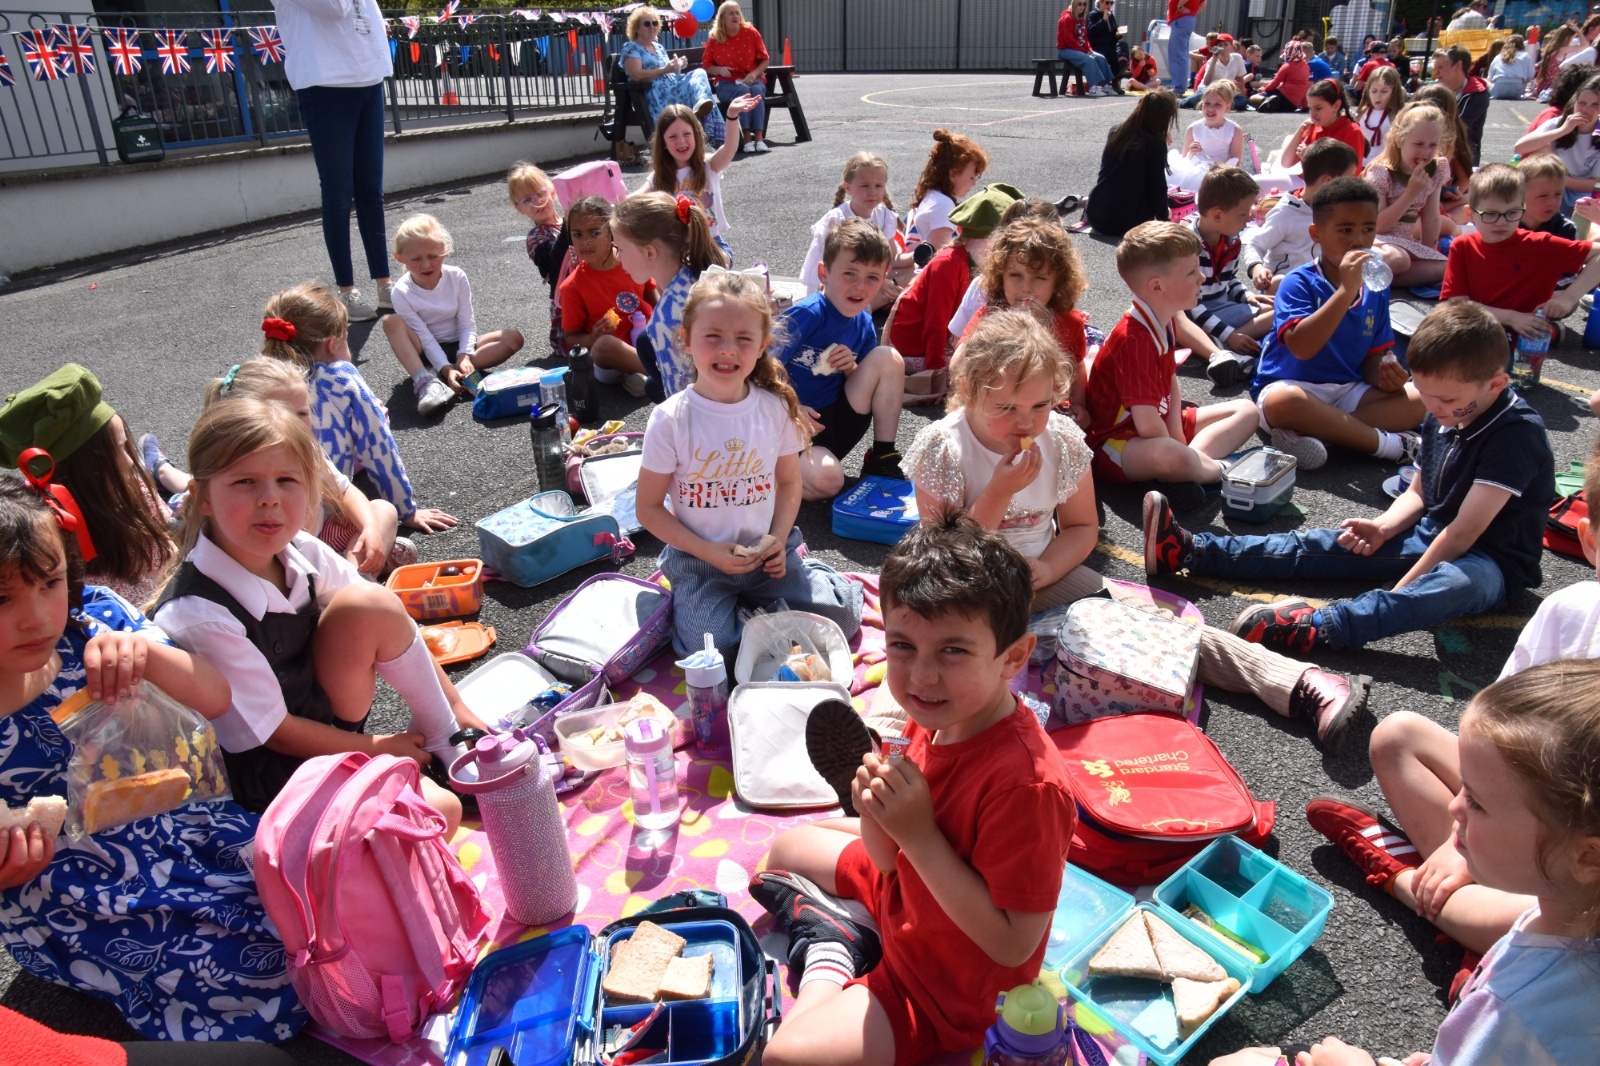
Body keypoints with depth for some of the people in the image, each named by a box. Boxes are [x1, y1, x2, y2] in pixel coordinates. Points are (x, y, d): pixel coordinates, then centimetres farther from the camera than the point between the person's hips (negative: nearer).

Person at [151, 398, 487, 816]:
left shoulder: (300, 553, -10)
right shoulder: (198, 616, -28)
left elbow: (388, 623, 1)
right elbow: (272, 732, -18)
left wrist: (455, 707, 1)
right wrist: (377, 748, -9)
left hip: (327, 715, 7)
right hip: (267, 776, -7)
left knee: (369, 604, -20)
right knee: (440, 811, -27)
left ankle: (443, 743, -3)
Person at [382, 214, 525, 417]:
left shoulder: (457, 277, -11)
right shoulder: (402, 292, -16)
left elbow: (467, 324, -10)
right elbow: (425, 337, -20)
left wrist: (464, 356, -26)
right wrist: (446, 368, -32)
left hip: (459, 346, 2)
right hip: (428, 353, -2)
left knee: (514, 338, -21)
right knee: (391, 322, -28)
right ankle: (425, 382, -43)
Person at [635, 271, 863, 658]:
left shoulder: (776, 407, -5)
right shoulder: (671, 419, -13)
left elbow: (789, 480, 8)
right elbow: (649, 508, -8)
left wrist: (779, 540, -9)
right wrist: (709, 552, -17)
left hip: (766, 551, 3)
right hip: (699, 557, -2)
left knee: (840, 619, -10)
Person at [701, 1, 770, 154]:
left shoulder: (751, 32, 4)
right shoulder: (714, 38, 3)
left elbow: (765, 59, 7)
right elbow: (706, 66, 9)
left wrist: (754, 73, -12)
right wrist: (719, 69, -13)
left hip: (752, 80, 1)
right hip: (726, 83, -1)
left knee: (757, 91, -34)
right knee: (743, 91, -35)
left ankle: (759, 139, -43)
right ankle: (746, 139, -41)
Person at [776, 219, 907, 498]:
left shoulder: (863, 324, 3)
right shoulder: (806, 316, -18)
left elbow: (870, 386, 12)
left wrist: (853, 368, -10)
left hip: (837, 426, 6)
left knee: (888, 358, -8)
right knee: (827, 479, -35)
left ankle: (882, 459, 0)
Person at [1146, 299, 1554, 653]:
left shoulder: (1516, 434, -22)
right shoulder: (1444, 416, 3)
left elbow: (1465, 531, -26)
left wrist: (1397, 592, -26)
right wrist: (1383, 527, -9)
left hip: (1488, 558, -7)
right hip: (1433, 535, 8)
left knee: (1458, 582, -42)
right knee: (1318, 546, -6)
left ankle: (1317, 627, -63)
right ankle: (1190, 551, -13)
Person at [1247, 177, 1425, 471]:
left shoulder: (1376, 288, 7)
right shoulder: (1299, 283, -11)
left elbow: (1373, 355, 12)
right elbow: (1301, 347, -26)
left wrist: (1383, 374, -12)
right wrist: (1346, 290, -28)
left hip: (1348, 392, 6)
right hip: (1296, 387, -6)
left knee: (1419, 398, -13)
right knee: (1282, 401, -38)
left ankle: (1314, 433, -28)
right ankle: (1388, 443, -24)